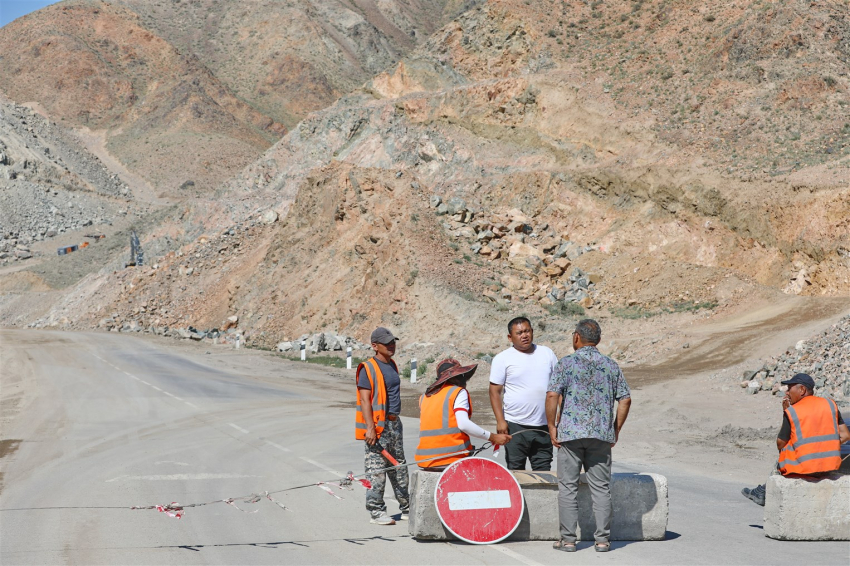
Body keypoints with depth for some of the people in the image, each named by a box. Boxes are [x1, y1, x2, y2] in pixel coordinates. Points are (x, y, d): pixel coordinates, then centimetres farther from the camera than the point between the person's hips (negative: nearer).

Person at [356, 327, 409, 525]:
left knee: (399, 468, 13)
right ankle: (376, 511, 1)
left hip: (394, 423, 8)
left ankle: (406, 508, 19)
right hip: (378, 426, -8)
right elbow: (364, 400, -16)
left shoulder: (392, 365, 14)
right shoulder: (368, 369, -11)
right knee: (377, 470, -5)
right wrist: (370, 428, -22)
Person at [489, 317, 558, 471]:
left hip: (544, 426, 3)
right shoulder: (502, 358, -1)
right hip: (515, 426, -3)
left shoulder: (547, 354, 10)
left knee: (544, 472, 8)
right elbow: (495, 391, -3)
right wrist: (500, 421, -12)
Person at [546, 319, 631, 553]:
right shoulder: (611, 365, 7)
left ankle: (568, 539, 4)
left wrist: (552, 426, -4)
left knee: (568, 487, 4)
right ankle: (602, 539, 7)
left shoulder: (567, 363, -4)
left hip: (570, 433, -3)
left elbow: (552, 396, -13)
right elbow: (625, 399, 6)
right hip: (601, 435, 3)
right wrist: (616, 430, 13)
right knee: (601, 488, 7)